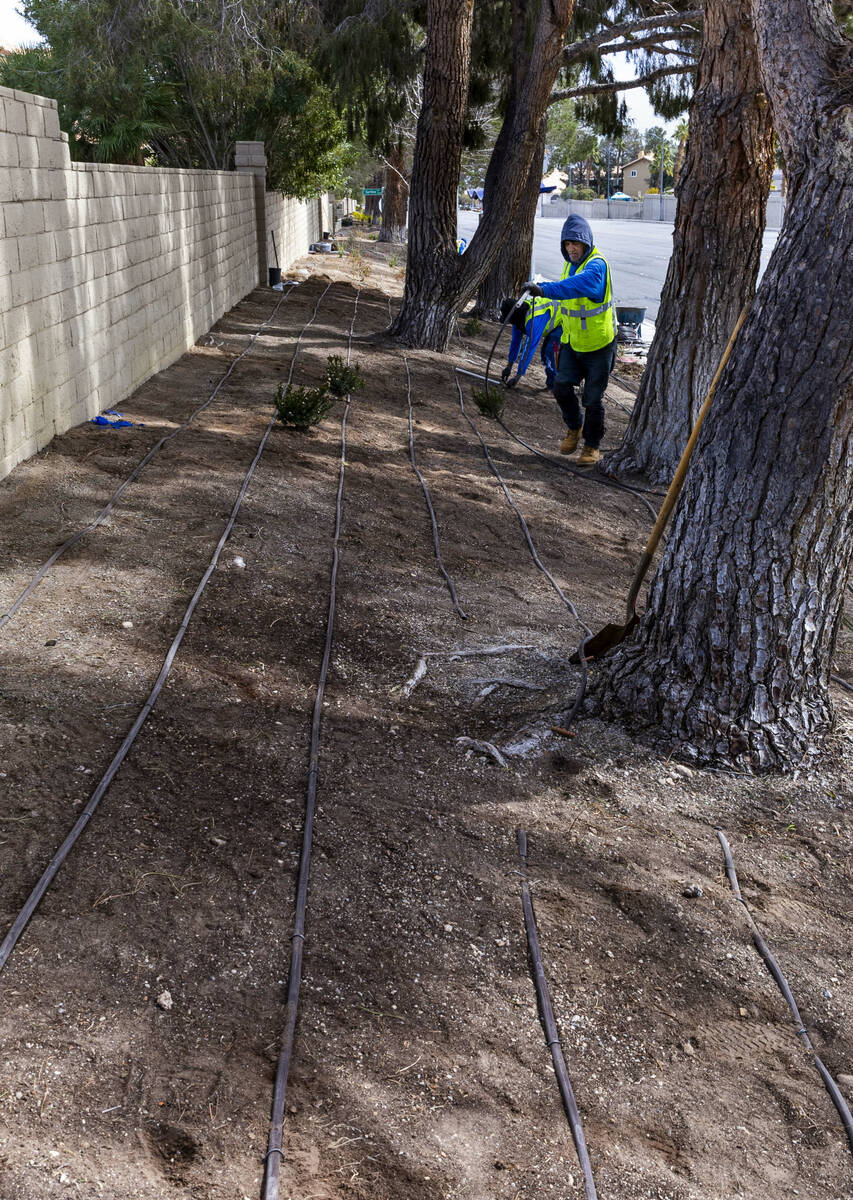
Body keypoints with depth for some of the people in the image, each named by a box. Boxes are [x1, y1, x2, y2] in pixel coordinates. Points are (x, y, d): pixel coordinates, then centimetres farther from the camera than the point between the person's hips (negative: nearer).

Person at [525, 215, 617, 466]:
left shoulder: (597, 265, -21)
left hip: (598, 344, -7)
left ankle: (592, 446, 17)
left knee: (593, 398, 0)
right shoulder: (571, 264, 5)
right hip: (572, 341, 7)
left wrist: (544, 290, -55)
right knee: (562, 387, -3)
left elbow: (577, 285, -43)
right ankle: (574, 427, 24)